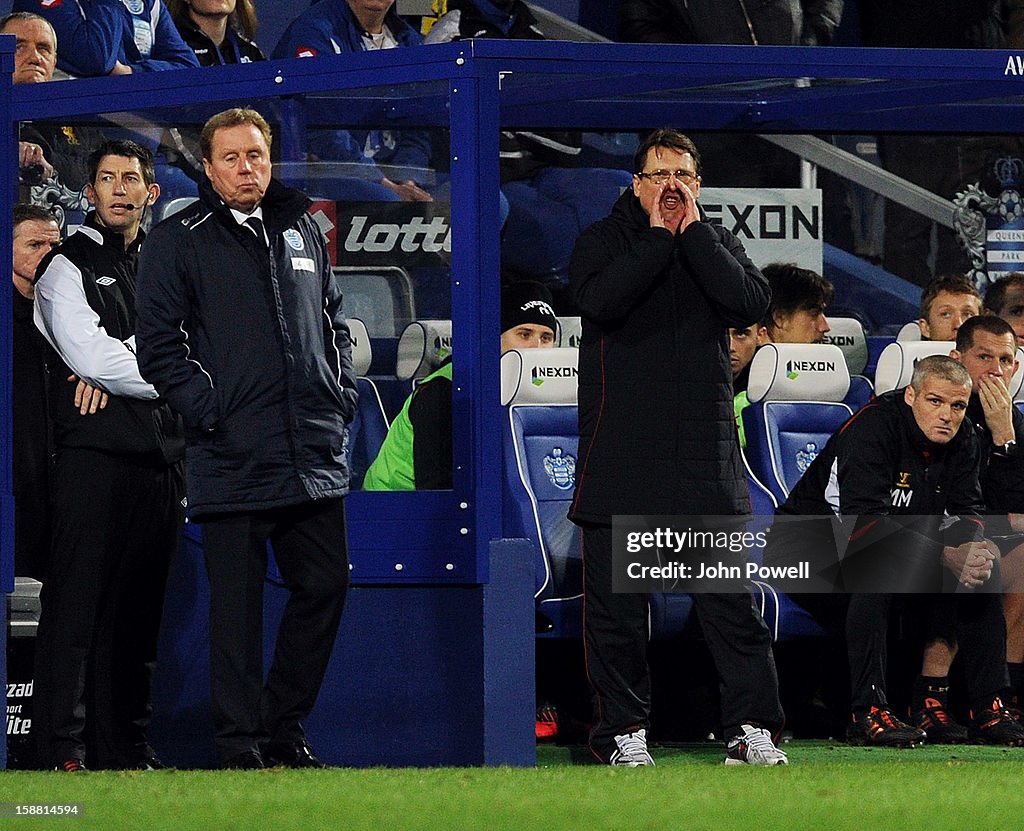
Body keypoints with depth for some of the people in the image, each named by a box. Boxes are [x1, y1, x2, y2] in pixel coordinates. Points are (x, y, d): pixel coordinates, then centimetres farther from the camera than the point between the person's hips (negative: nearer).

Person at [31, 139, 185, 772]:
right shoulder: (68, 268, 4)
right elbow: (88, 355, -9)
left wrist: (116, 371, -6)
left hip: (161, 453, 5)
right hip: (95, 454, -5)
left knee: (143, 607, 5)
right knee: (78, 600, -9)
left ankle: (127, 743, 9)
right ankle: (63, 748, -11)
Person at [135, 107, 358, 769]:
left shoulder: (303, 231, 15)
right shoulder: (177, 243, -1)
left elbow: (335, 322, 23)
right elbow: (160, 346, -5)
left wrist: (342, 397, 9)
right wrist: (210, 413, -13)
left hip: (316, 458, 5)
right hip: (232, 459, -5)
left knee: (325, 585, 6)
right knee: (237, 604, -1)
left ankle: (285, 728, 19)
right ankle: (240, 745, 5)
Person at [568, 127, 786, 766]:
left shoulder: (718, 244, 13)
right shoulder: (603, 241, 6)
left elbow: (751, 302, -7)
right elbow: (599, 301, -14)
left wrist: (693, 233, -7)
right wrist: (658, 237, -11)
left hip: (705, 449, 1)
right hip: (620, 448, -1)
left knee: (733, 600, -2)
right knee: (615, 603, 1)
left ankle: (752, 726, 1)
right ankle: (625, 729, 9)